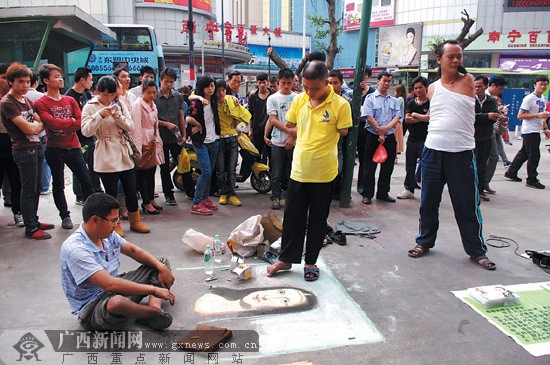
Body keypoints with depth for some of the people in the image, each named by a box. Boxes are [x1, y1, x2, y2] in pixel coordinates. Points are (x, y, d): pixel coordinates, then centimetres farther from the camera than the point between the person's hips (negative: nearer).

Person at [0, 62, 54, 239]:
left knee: (36, 189, 14)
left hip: (36, 148, 8)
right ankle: (30, 229, 6)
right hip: (24, 151, -8)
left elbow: (42, 123, 12)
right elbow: (29, 128, -17)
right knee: (28, 190, -2)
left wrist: (35, 126, -8)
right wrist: (37, 124, 2)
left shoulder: (27, 100, 15)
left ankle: (34, 221, 26)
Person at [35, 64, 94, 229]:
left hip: (73, 147, 4)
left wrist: (62, 126, -14)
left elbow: (81, 122, -2)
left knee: (86, 181, 4)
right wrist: (72, 121, -8)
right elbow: (52, 123, -19)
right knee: (58, 184, 8)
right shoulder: (41, 103, -6)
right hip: (55, 149, -4)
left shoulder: (70, 100, 8)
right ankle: (65, 216, 20)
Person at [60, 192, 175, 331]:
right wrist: (153, 289, -31)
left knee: (162, 262, 9)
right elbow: (109, 284, -35)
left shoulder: (107, 234, 0)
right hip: (92, 308, -9)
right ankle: (156, 311, -12)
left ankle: (154, 309, -17)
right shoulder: (74, 249, -26)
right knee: (117, 302, -45)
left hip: (117, 289, 9)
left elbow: (133, 251, 11)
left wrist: (161, 267, -5)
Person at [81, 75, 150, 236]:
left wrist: (118, 117, -14)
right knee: (111, 192, 4)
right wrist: (99, 115, -22)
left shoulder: (119, 105, 10)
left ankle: (135, 221, 24)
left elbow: (130, 126, 4)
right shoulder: (90, 107, -1)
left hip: (124, 153, 3)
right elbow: (86, 131, -10)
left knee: (131, 190, 9)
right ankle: (115, 225, 19)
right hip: (105, 156, -3)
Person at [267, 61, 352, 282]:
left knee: (318, 220, 10)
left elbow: (343, 134, -6)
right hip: (299, 169, 3)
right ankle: (286, 259, 27)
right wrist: (302, 137, 2)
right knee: (292, 216, 12)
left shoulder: (340, 105, -11)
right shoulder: (298, 100, 1)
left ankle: (311, 261, 26)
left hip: (324, 173, -3)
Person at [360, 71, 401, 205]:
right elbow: (368, 116, -10)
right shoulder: (370, 98, 0)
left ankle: (383, 193, 20)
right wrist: (380, 132, -13)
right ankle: (367, 194, 7)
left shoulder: (394, 100, 14)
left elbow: (398, 116, 3)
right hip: (373, 137, -4)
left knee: (388, 166, 8)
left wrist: (387, 127, -16)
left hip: (389, 137, 4)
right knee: (370, 167, 0)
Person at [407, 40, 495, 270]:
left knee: (467, 206, 4)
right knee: (428, 202, 12)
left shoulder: (467, 80, 0)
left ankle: (477, 250, 19)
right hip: (433, 151, 3)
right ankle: (425, 241, 29)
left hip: (462, 154, -2)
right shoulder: (432, 89, 9)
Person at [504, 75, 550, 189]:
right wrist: (538, 115, -23)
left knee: (523, 153, 15)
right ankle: (531, 180, 3)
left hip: (536, 131, 9)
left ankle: (511, 172, 26)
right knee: (534, 155, -6)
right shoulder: (529, 98, -14)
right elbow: (520, 116, -18)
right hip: (529, 131, -9)